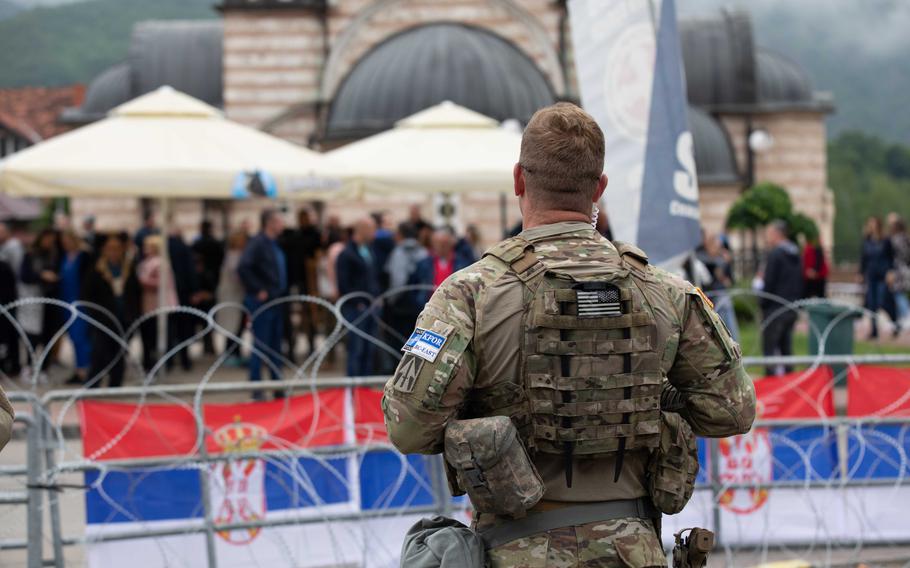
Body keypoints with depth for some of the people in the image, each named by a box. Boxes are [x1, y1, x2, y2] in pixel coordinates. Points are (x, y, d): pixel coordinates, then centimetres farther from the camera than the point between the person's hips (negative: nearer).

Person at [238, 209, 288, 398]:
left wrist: (283, 292, 13)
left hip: (276, 302, 8)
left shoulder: (274, 244, 13)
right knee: (260, 345, -3)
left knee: (276, 346, 13)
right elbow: (243, 268, -26)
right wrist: (258, 290, -21)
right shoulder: (257, 243, -14)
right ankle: (256, 388, 3)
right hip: (262, 302, -8)